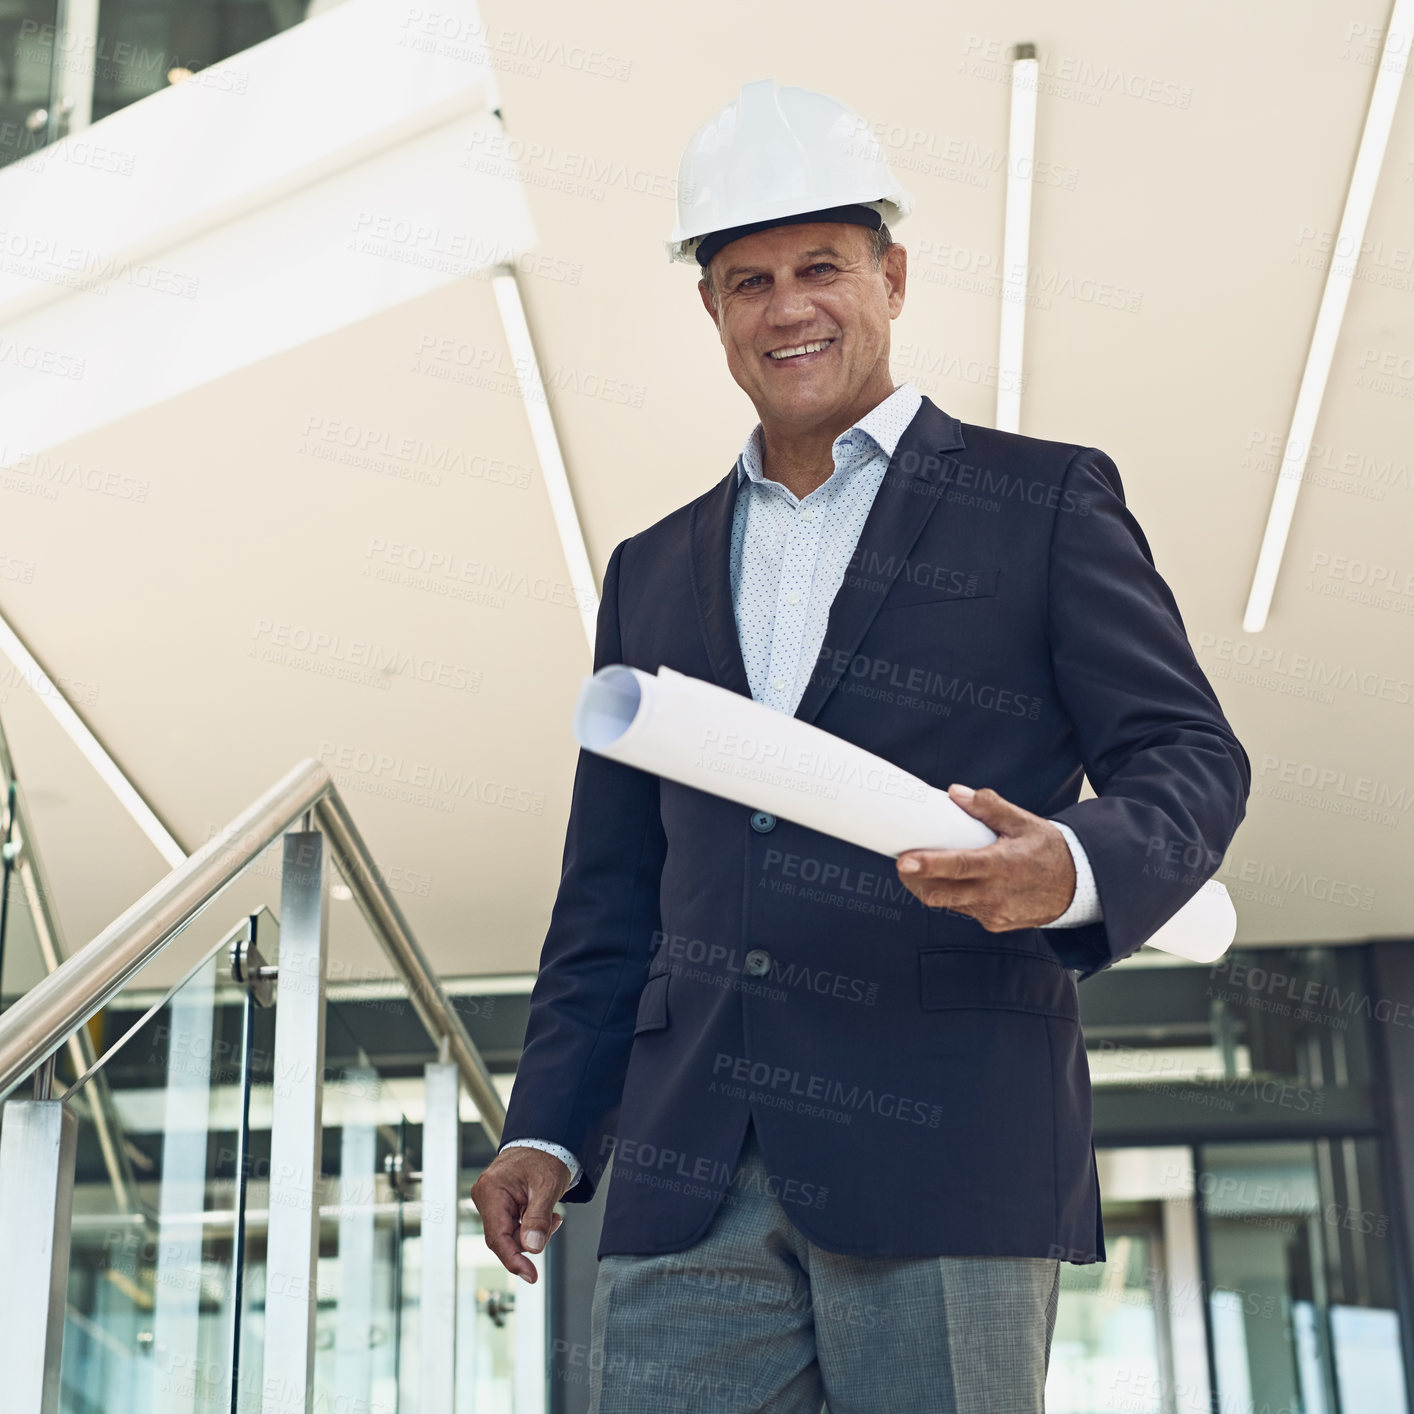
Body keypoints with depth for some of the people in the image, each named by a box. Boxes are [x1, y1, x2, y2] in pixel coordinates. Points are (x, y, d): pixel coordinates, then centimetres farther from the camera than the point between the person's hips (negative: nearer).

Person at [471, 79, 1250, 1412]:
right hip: (689, 1181, 4)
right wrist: (547, 1130, 9)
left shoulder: (1044, 503, 8)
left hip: (945, 1162, -3)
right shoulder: (653, 570, 19)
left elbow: (1190, 757, 2)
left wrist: (1075, 870, -20)